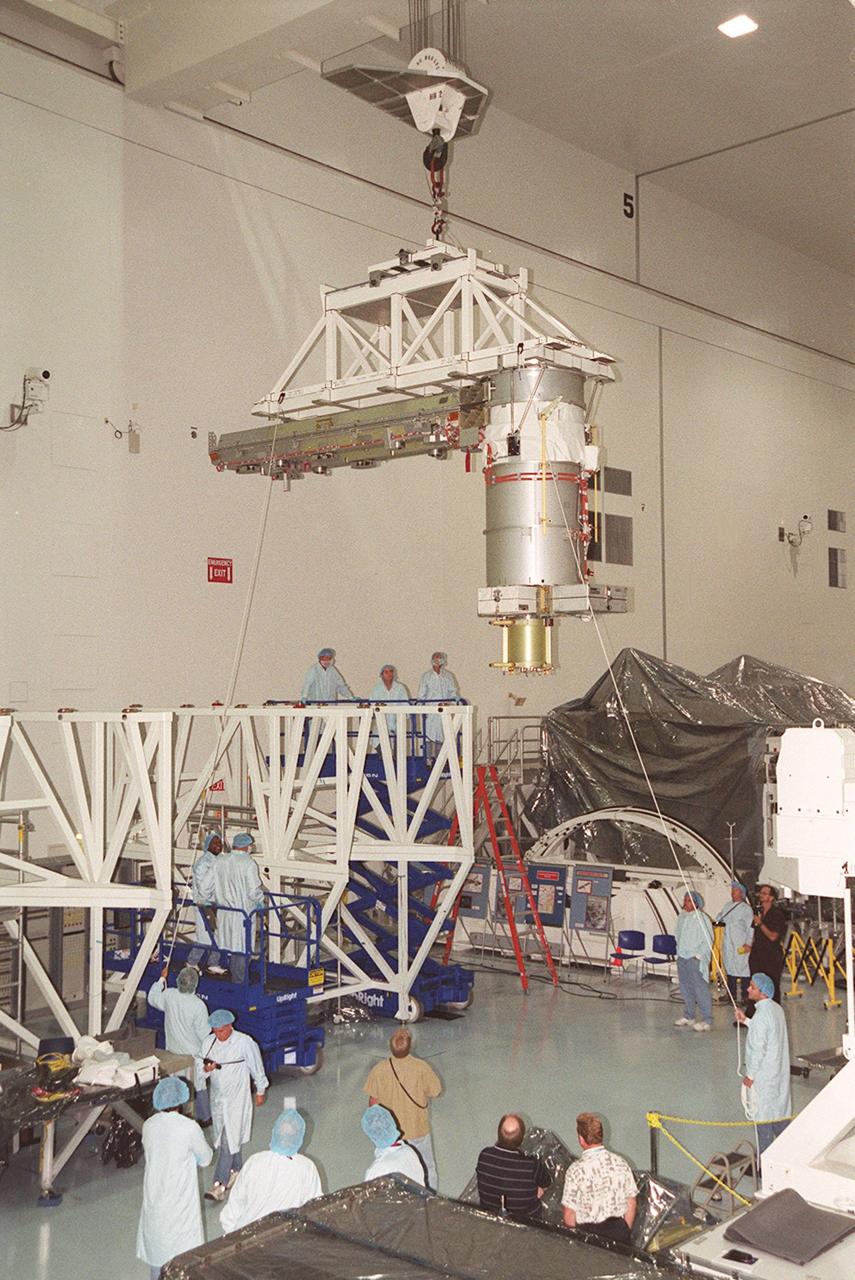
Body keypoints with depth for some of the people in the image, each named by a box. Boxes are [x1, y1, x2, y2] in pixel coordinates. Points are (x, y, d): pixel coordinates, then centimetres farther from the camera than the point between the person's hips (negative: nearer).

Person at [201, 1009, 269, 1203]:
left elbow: (256, 1067, -4)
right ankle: (236, 1170, 37)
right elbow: (203, 1069, 5)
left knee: (229, 1141, -8)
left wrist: (260, 1091, 4)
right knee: (224, 1138, 17)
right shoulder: (209, 1043, -3)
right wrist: (206, 1069, -19)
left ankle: (220, 1184, -8)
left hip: (237, 1098, -5)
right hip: (217, 1098, 5)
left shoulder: (245, 1043, -16)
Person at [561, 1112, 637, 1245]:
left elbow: (569, 1214, -10)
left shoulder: (576, 1169, -15)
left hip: (590, 1234, -4)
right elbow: (632, 1203, 6)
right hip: (620, 1230, 4)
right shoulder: (620, 1162, -2)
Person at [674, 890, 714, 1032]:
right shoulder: (682, 917, 9)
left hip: (695, 959, -7)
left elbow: (708, 941, -11)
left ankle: (706, 1021, -5)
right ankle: (688, 1016, 25)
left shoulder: (702, 919, -11)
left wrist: (698, 955, -13)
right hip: (682, 957, 7)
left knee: (700, 989, -8)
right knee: (685, 988, 13)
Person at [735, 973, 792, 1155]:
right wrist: (746, 1020, 13)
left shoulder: (761, 1016, -25)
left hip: (763, 1077, -8)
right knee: (780, 1115, 19)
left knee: (763, 1119, 3)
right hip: (779, 1072, 8)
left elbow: (758, 1049, -23)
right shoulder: (776, 1009, 2)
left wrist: (750, 1075, -14)